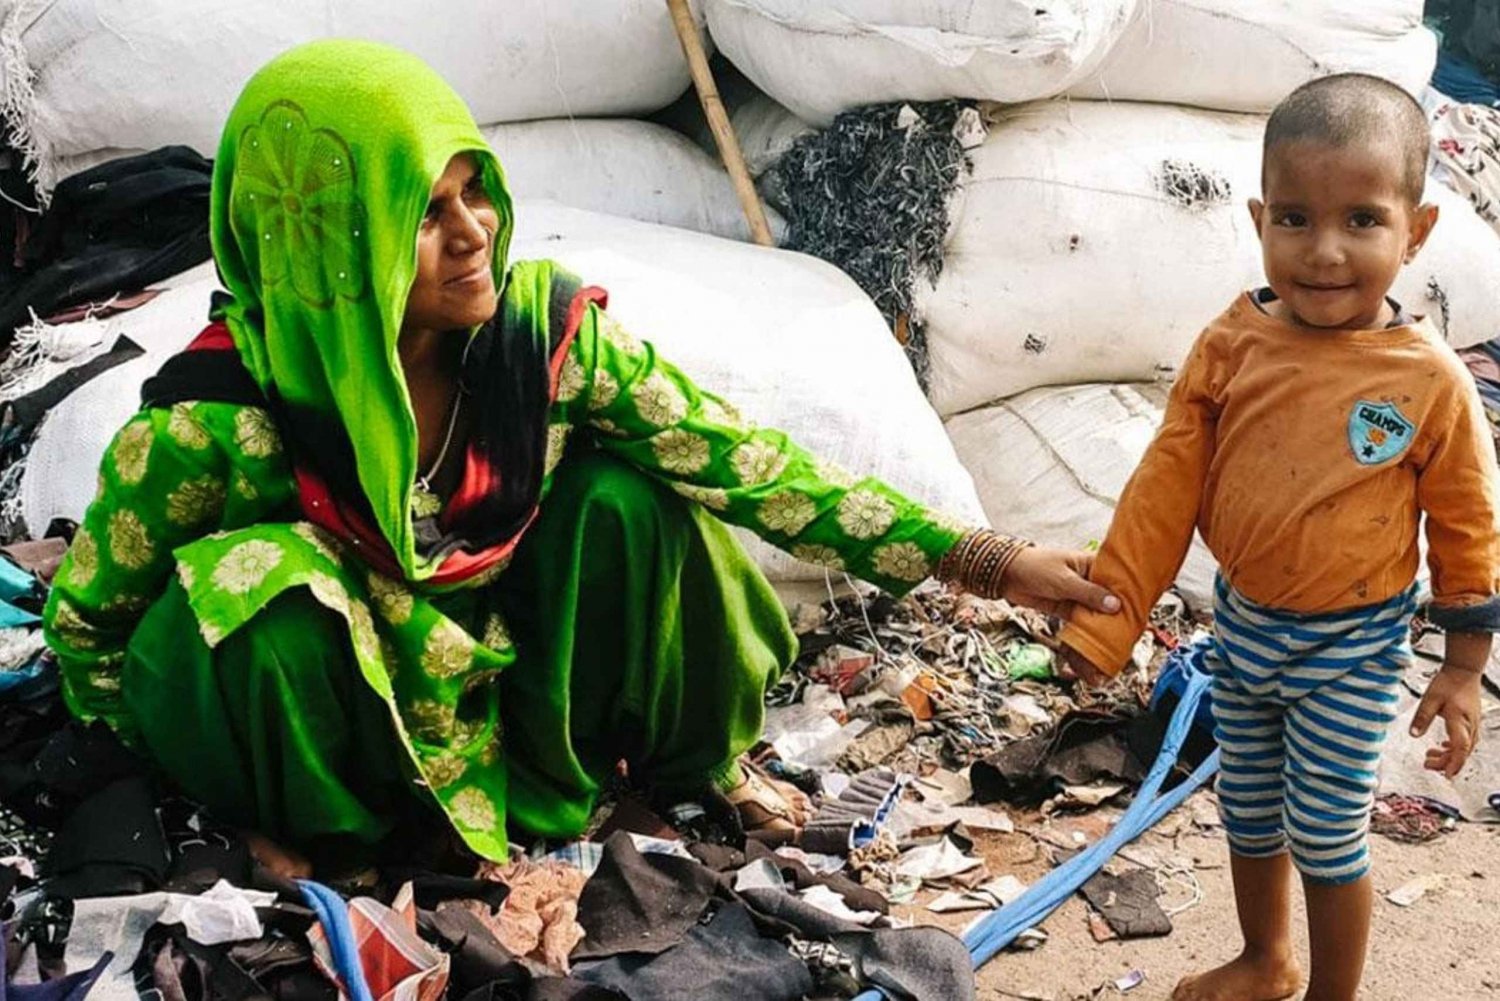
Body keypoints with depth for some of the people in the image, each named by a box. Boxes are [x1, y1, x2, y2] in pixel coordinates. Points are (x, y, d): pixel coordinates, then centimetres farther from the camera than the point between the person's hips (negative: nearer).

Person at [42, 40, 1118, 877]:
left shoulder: (540, 323, -22)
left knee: (626, 493, -23)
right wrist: (245, 803, -11)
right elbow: (84, 621, -14)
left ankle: (695, 759, 6)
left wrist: (984, 561, -23)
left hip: (509, 663, 4)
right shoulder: (219, 420, -29)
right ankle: (315, 848, -5)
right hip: (324, 715, -3)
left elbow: (743, 460, -19)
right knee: (259, 582, -35)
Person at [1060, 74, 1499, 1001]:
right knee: (1249, 816, 22)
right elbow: (1167, 486, -7)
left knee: (1325, 836, 7)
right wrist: (1107, 618, -6)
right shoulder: (1231, 346, -13)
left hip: (1350, 650, -4)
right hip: (1241, 622, 4)